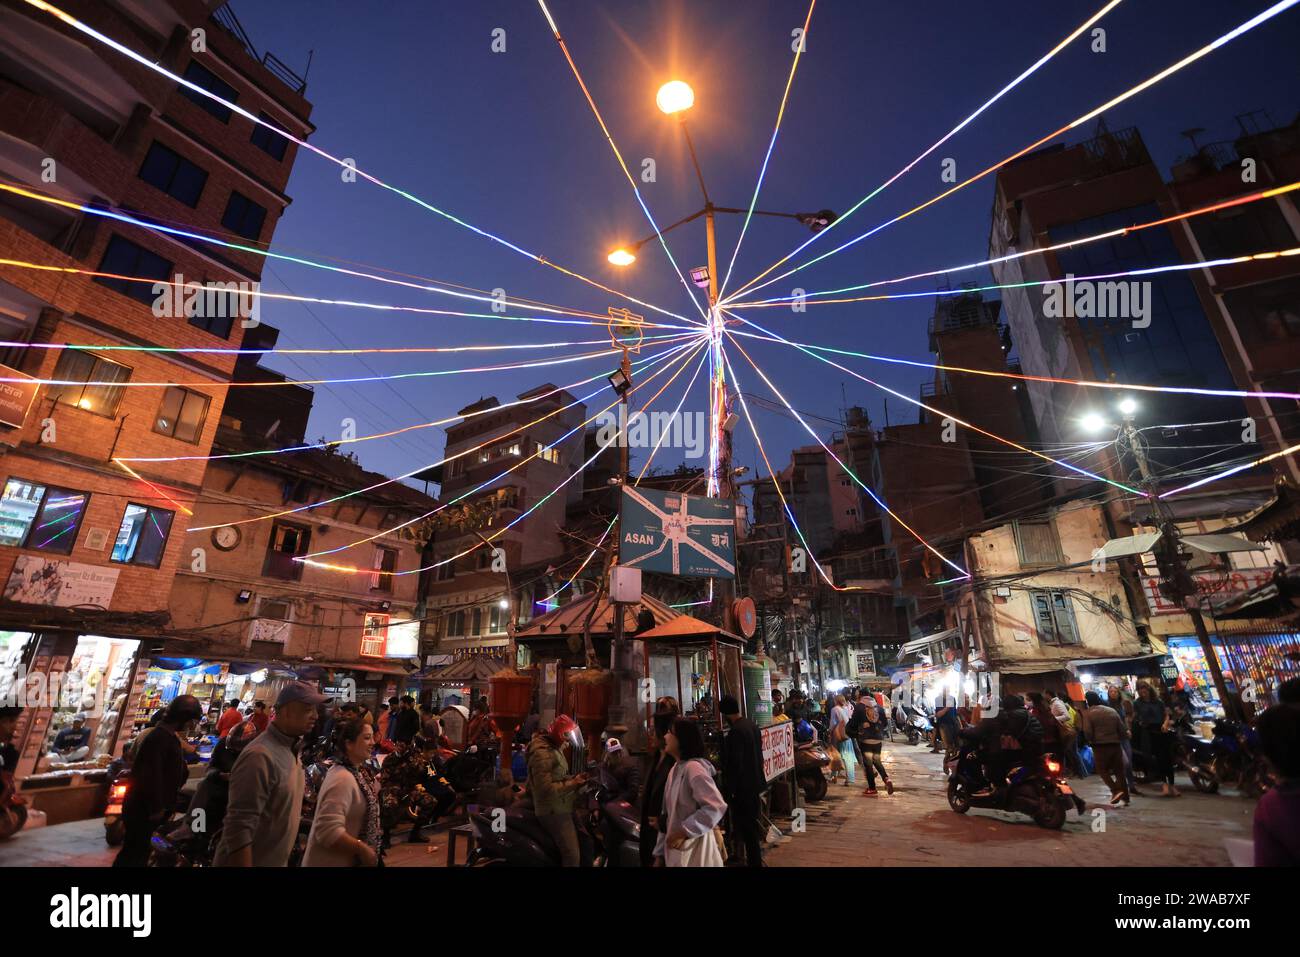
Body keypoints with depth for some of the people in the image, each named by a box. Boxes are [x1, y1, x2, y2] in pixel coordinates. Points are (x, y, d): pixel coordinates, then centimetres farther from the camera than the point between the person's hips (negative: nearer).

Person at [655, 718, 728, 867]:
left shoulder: (693, 768, -20)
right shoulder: (675, 769, 7)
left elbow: (716, 807, -29)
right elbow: (668, 815, 11)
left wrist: (684, 832, -21)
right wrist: (659, 853, 11)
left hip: (694, 852, -8)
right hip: (676, 851, 8)